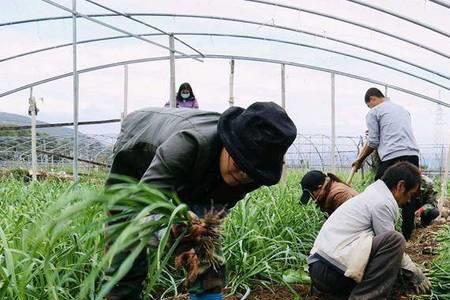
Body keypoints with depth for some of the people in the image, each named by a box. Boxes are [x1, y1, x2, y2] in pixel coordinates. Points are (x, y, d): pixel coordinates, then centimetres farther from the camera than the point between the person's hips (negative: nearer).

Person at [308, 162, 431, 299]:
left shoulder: (372, 195, 22)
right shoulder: (382, 202, -8)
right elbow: (392, 245, -3)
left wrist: (410, 267, 31)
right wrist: (415, 273, 12)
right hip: (332, 270, -10)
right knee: (394, 240, -17)